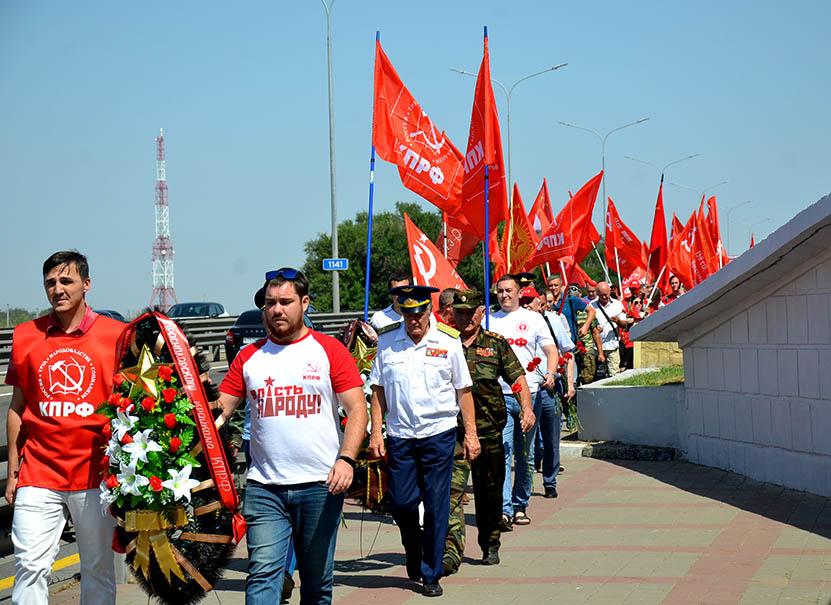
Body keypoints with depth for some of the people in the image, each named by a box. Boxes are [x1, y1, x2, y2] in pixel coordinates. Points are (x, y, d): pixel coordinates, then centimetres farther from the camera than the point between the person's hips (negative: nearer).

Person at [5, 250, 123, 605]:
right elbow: (17, 408, 11)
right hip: (39, 475, 1)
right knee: (30, 566, -4)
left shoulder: (116, 335, 0)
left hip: (96, 473, -1)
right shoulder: (26, 336, 6)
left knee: (99, 568, 8)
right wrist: (13, 472, 10)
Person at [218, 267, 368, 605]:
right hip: (264, 488, 1)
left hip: (320, 485, -1)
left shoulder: (329, 350, 2)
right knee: (263, 574, -9)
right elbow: (220, 409, 9)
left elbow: (357, 409, -3)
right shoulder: (249, 356, 10)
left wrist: (346, 459, -17)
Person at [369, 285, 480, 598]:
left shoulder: (448, 341, -1)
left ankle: (431, 575, 13)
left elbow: (463, 390, 4)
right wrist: (376, 432, 0)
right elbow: (378, 390, 6)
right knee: (401, 504, 3)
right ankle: (414, 551, 33)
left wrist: (471, 433, 1)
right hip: (400, 435, 1)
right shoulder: (387, 341, 2)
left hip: (438, 434, -1)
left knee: (436, 507, 2)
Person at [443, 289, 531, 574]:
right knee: (452, 489, -14)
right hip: (453, 430, -2)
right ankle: (451, 550, -18)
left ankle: (490, 546, 28)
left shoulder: (496, 344, 7)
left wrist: (527, 409, -7)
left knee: (490, 492, 12)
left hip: (489, 432, 2)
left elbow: (517, 378, 7)